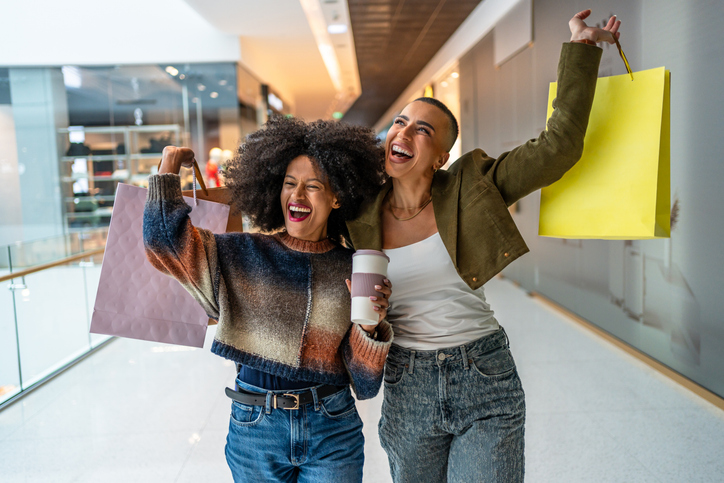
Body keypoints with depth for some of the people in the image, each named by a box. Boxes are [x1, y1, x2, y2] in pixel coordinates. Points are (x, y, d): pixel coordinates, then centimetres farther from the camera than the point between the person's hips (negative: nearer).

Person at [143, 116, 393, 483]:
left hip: (333, 433, 0)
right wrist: (170, 167, 0)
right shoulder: (245, 256, -2)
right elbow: (163, 240, -12)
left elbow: (365, 386, -3)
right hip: (255, 427, 1)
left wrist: (369, 327, -21)